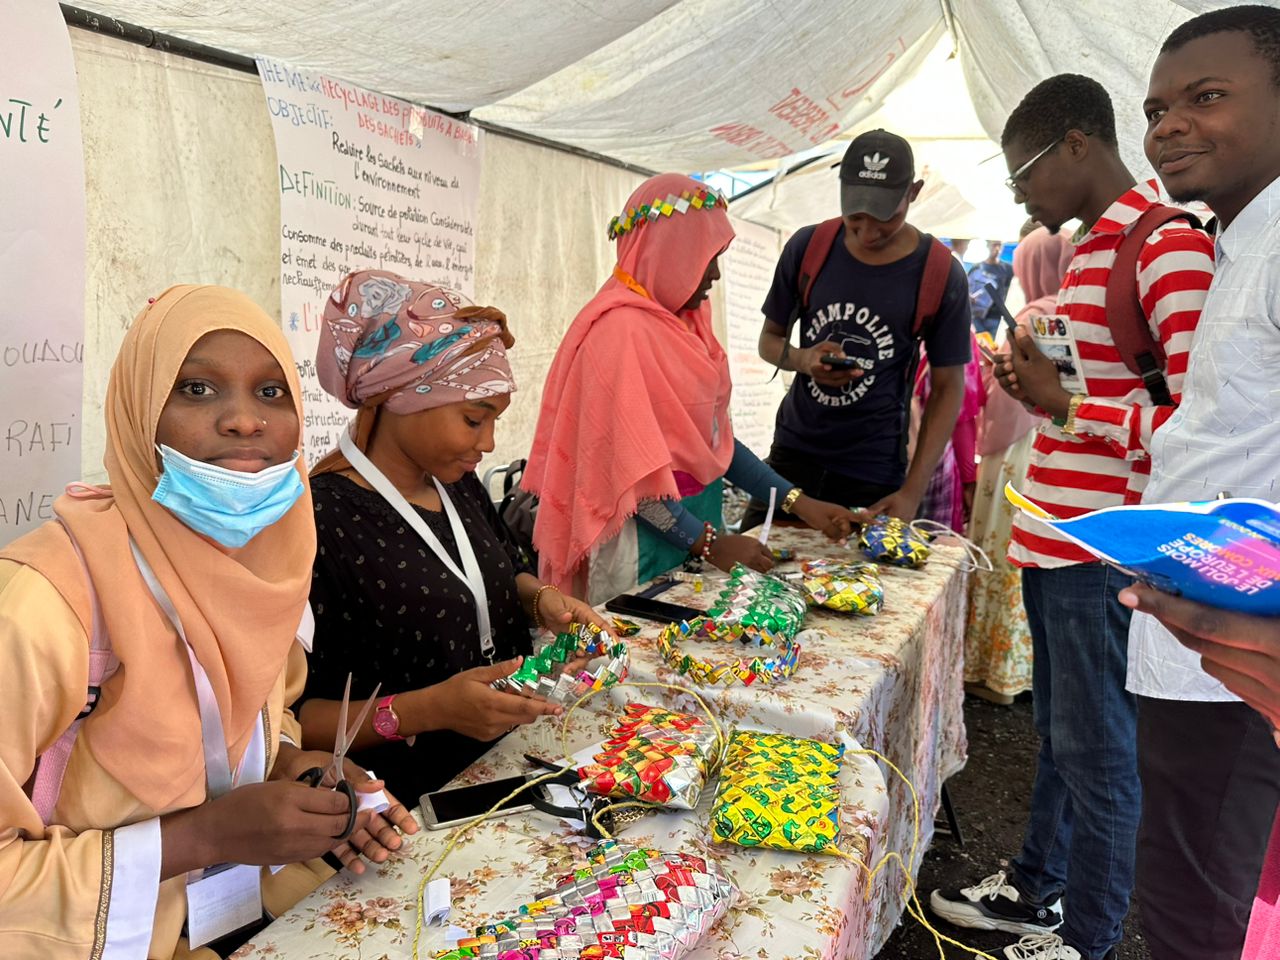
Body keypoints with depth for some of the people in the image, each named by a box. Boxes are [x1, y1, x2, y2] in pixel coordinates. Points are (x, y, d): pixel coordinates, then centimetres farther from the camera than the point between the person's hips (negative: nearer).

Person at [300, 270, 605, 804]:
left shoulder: (458, 485, 8)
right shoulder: (320, 522, -18)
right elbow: (291, 720, -17)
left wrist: (540, 600, 4)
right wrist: (424, 710, -27)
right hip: (413, 803, -8)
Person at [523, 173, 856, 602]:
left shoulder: (682, 321, 7)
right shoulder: (622, 331, -18)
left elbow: (716, 438, 10)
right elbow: (629, 468, -19)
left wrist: (799, 502, 6)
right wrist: (710, 544, -15)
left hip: (696, 521, 8)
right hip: (647, 536, -8)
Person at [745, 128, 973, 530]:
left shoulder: (940, 275, -8)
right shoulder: (808, 247, -3)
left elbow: (948, 389, -3)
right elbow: (770, 338, 9)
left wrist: (912, 492, -11)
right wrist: (802, 359, -16)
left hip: (874, 474, -2)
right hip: (791, 454, 2)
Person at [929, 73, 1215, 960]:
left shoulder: (1172, 246, -14)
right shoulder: (1092, 249, 16)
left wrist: (1063, 402, -16)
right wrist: (1039, 382, 8)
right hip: (1053, 535, 9)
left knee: (1097, 749, 4)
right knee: (1059, 731, 20)